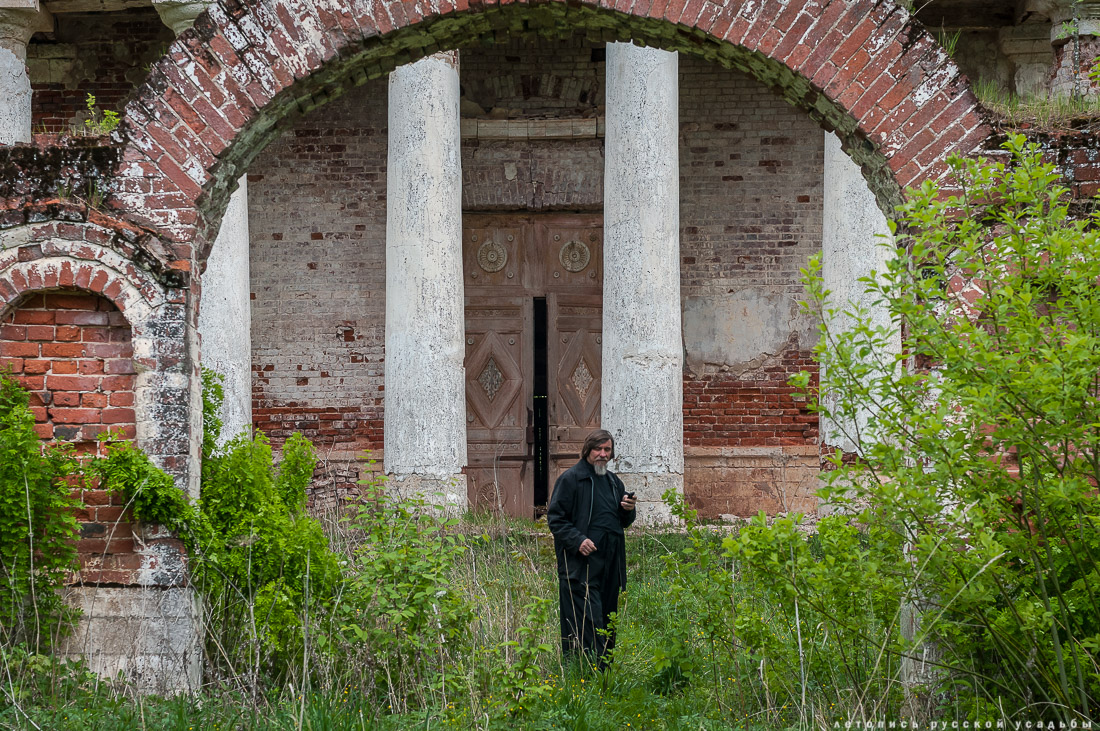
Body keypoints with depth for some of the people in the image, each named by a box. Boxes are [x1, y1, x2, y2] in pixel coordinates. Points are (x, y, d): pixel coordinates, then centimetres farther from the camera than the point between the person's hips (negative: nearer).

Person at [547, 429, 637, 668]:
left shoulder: (613, 481, 18)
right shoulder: (571, 478, -3)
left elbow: (623, 522, 25)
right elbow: (555, 518, -6)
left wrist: (628, 510, 2)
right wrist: (578, 540, -20)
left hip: (610, 565, 7)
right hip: (581, 565, -7)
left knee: (607, 624, 10)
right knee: (588, 622, -13)